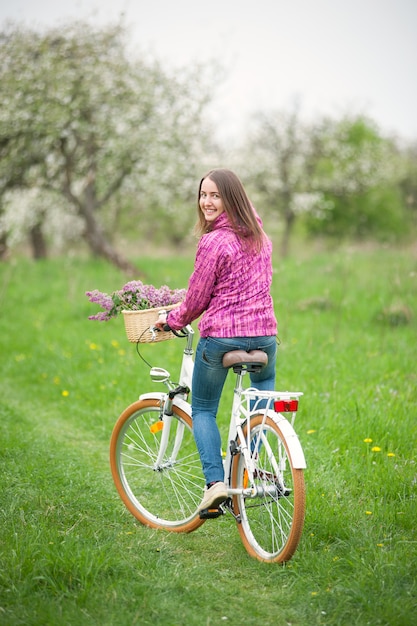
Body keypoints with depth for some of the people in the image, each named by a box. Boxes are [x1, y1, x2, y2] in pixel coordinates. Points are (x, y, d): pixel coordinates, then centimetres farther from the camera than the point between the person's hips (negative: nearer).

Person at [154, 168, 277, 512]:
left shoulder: (214, 242, -13)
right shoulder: (260, 236, 9)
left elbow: (196, 301, -7)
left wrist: (171, 319, 11)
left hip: (220, 336, -5)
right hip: (264, 333, 5)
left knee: (202, 410, 15)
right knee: (265, 383, 36)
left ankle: (216, 481, -2)